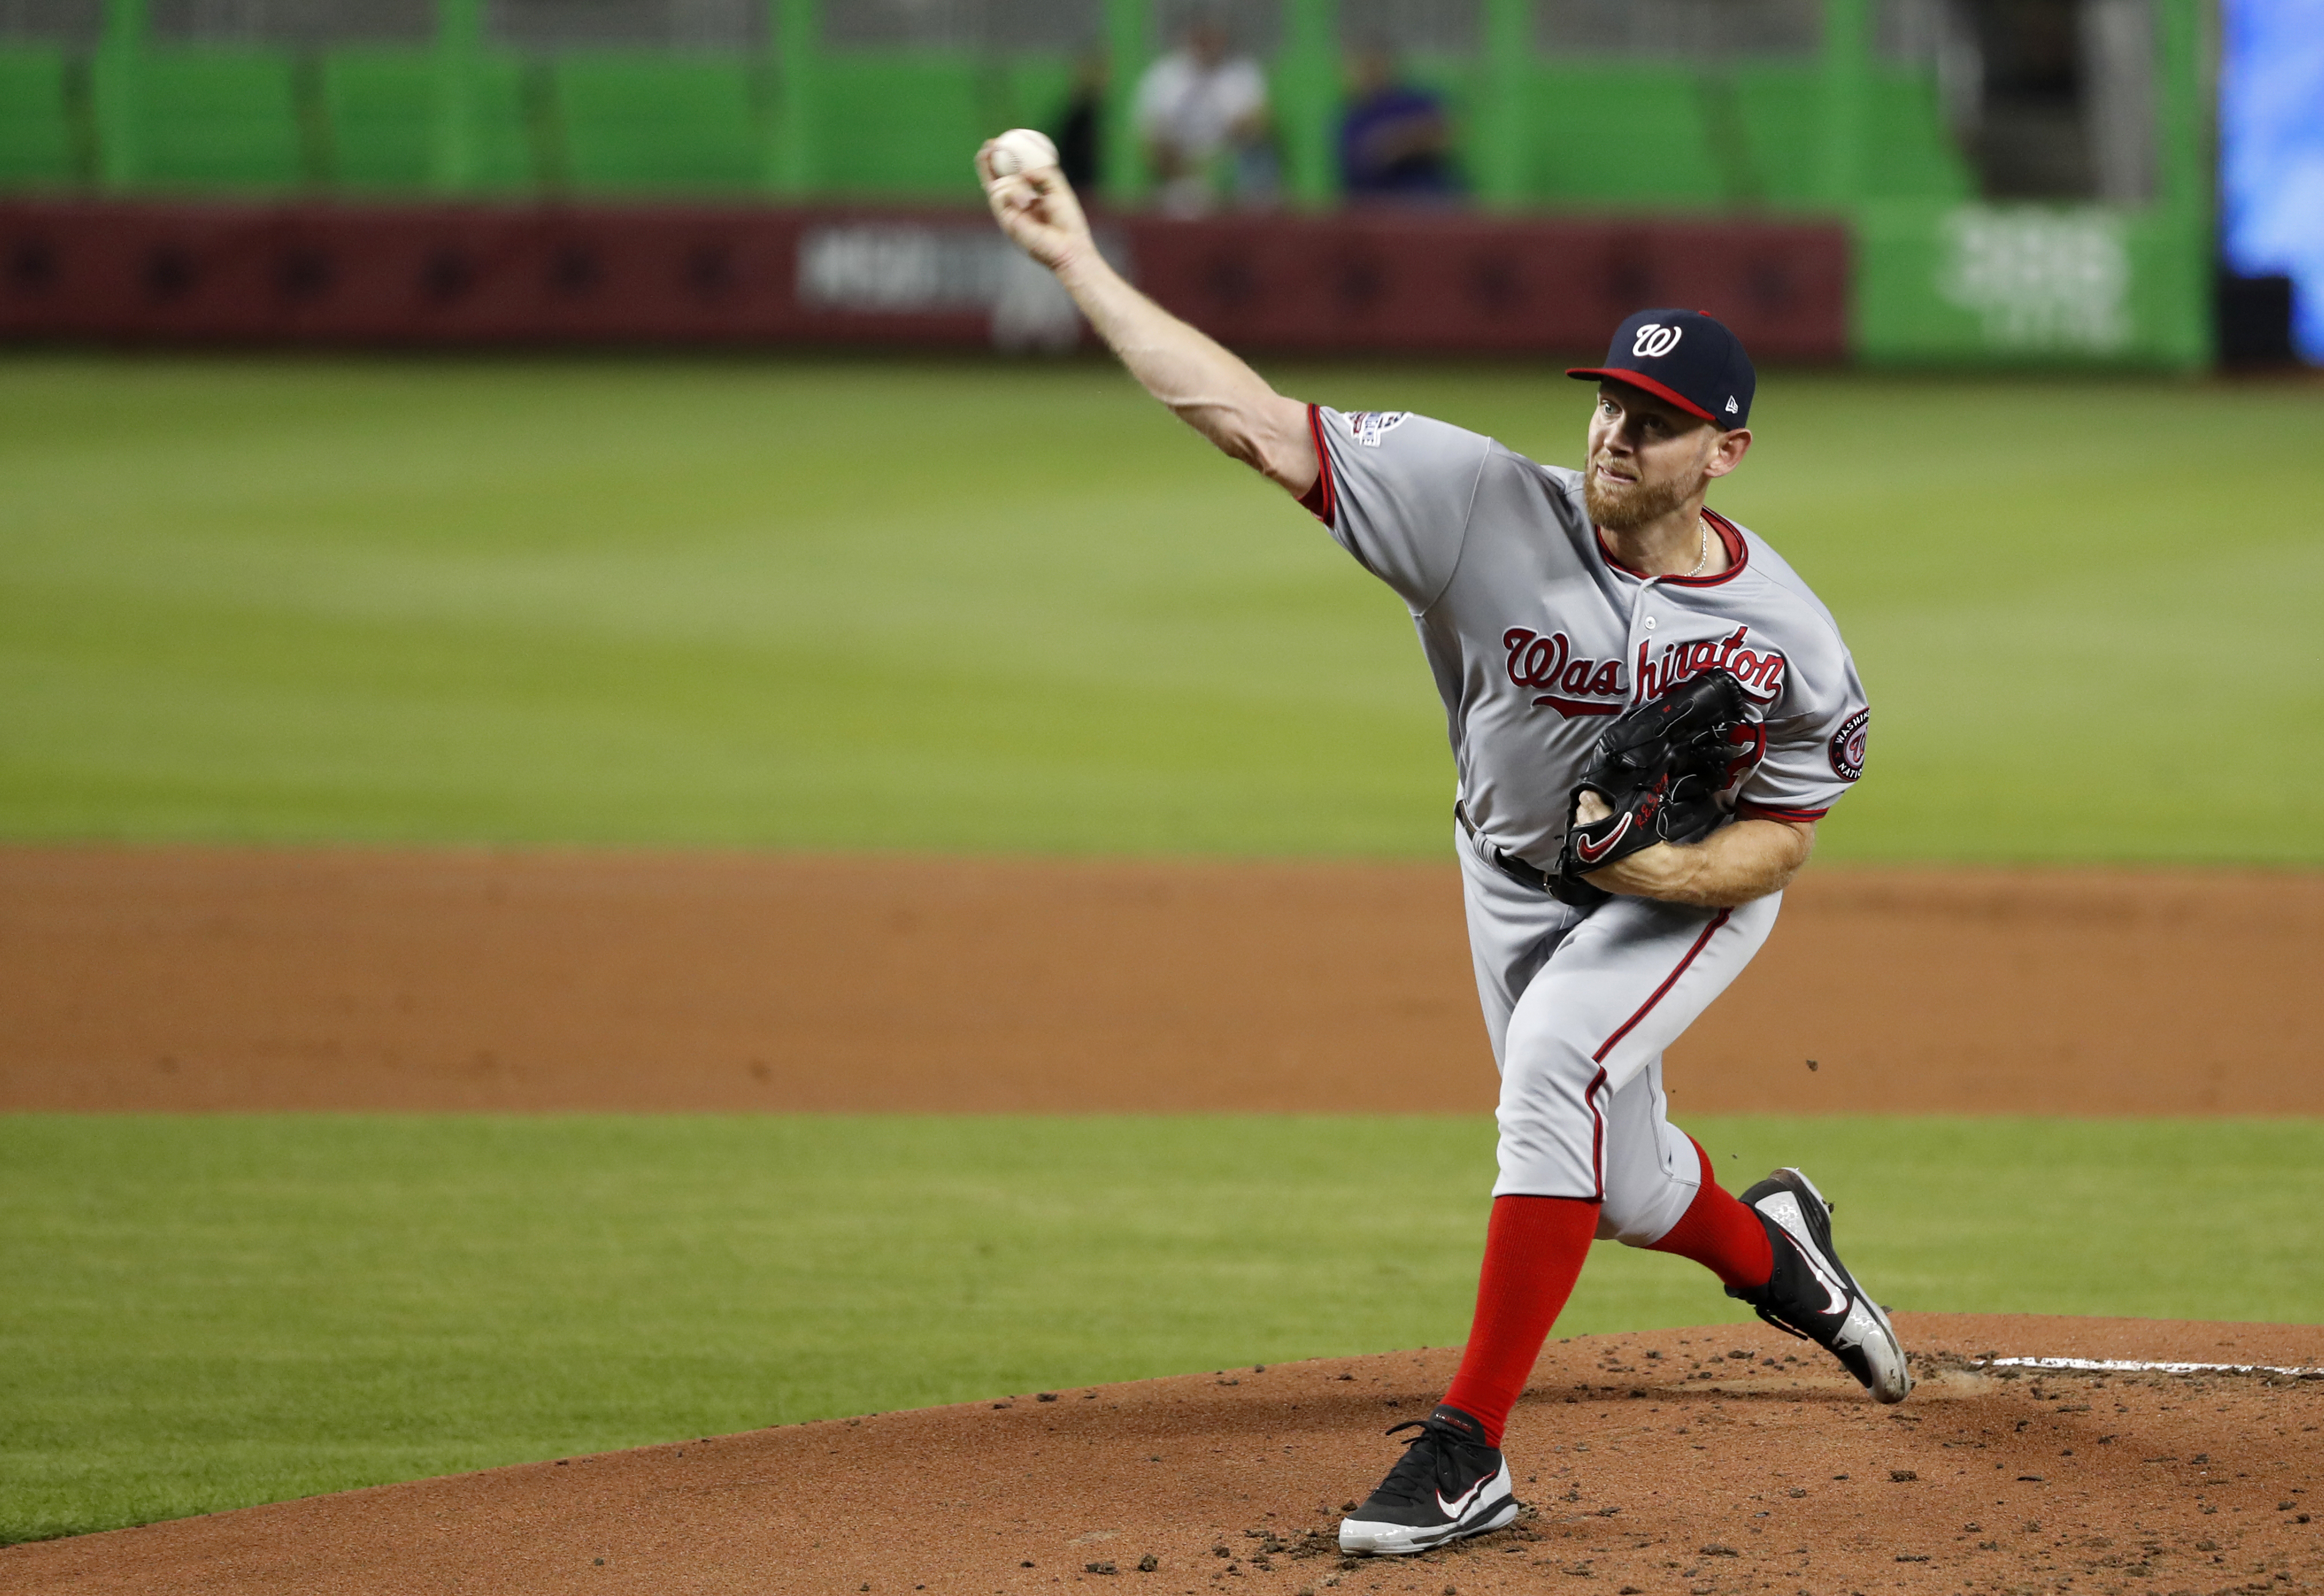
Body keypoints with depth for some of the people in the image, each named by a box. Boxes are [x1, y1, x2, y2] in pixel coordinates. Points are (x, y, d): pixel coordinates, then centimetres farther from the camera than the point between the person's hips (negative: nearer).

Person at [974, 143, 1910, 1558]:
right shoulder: (1487, 508, -27)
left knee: (1554, 1066, -29)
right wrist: (1079, 264, -36)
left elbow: (1780, 842, -15)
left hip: (1696, 886, -4)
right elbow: (1258, 421, -29)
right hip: (1516, 879, 4)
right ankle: (1772, 1250, 53)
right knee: (1620, 1189, 14)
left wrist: (1657, 868, -37)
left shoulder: (1789, 642, -28)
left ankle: (1469, 1451, -28)